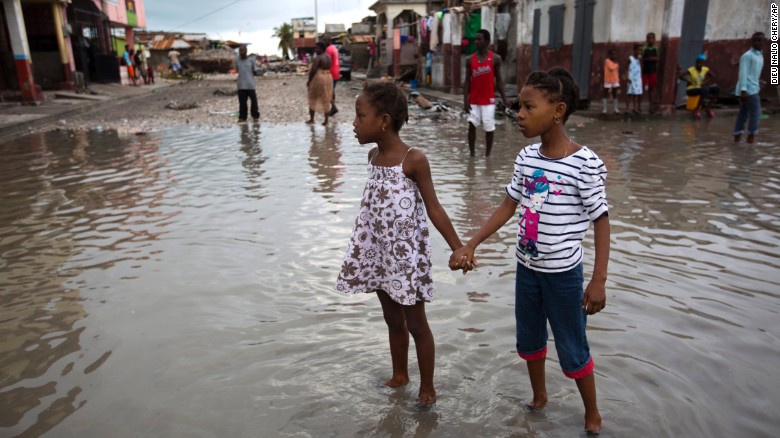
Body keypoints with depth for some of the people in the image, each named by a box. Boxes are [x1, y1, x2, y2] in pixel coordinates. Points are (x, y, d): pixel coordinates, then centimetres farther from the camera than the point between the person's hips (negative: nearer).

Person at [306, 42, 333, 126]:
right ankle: (326, 120, 11)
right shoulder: (328, 57, 10)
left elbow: (313, 70, -20)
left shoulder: (317, 58, -16)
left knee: (313, 99, 6)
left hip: (318, 79, -7)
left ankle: (311, 119, 11)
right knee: (326, 100, 10)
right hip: (328, 78, 7)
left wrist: (309, 80, -13)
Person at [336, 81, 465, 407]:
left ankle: (427, 387, 26)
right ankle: (399, 375, 40)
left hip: (406, 253, -6)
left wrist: (458, 249, -17)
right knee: (392, 319, 21)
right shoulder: (373, 157, 3)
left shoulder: (414, 160, -18)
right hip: (379, 252, 6)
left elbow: (434, 210, -14)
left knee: (416, 323, 8)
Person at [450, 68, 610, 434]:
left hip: (563, 273, -5)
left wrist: (598, 281, -15)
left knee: (572, 350, 10)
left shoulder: (585, 163, -20)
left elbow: (602, 222, -13)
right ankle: (539, 397, 46)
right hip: (526, 267, 6)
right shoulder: (526, 158, -3)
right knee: (529, 339, 22)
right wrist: (470, 245, 0)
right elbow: (508, 207, 5)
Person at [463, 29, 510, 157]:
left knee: (489, 128, 1)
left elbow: (498, 79, 3)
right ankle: (471, 153, 11)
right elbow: (467, 81, 2)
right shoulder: (470, 59, 2)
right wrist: (465, 100, -6)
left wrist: (504, 98, -3)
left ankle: (487, 155, 14)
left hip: (489, 100, -2)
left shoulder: (495, 58, -2)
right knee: (471, 125, 0)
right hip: (474, 100, 2)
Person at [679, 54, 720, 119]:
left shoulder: (706, 69, 3)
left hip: (701, 88, 6)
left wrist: (705, 82, -6)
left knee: (717, 89, -16)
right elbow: (681, 75, -26)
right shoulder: (691, 70, -12)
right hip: (691, 90, -6)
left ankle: (708, 107, -2)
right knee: (705, 90, -36)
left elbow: (713, 77, 10)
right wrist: (689, 81, -22)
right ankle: (697, 109, -21)